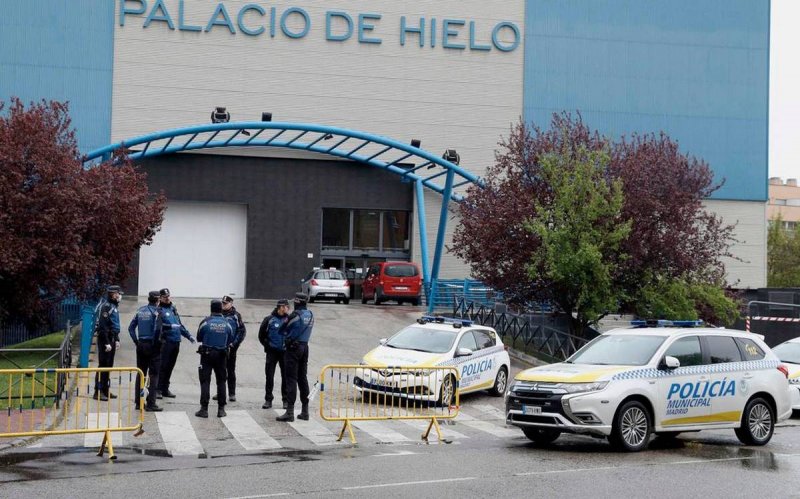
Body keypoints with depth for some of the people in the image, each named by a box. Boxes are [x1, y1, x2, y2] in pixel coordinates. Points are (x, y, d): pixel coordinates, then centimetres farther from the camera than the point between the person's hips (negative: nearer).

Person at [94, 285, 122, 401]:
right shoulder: (106, 306, -15)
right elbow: (103, 326, -21)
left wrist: (116, 340, 20)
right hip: (105, 339, -10)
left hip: (111, 339, 10)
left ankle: (105, 390, 20)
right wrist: (106, 343, -22)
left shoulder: (114, 306, 16)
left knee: (109, 365, 13)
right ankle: (98, 392, -5)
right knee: (103, 365, -7)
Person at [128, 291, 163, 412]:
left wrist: (136, 341, 13)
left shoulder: (140, 310, 9)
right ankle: (151, 404, -2)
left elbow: (131, 328, 11)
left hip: (141, 345, 7)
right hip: (152, 346, -7)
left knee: (140, 373, 13)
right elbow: (157, 329, -23)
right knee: (153, 375, -1)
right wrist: (156, 342, -10)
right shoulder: (156, 312, -11)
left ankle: (139, 402, 18)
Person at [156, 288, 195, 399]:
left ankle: (165, 389, 20)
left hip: (176, 342, 7)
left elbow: (180, 325, 27)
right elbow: (157, 326, -18)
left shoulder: (173, 309, 19)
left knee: (170, 367, 12)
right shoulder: (160, 310, -4)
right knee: (162, 366, -7)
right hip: (166, 342, -7)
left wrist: (189, 336, 26)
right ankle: (158, 389, -3)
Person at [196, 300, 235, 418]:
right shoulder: (227, 323, -4)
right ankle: (221, 409, 13)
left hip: (207, 355, -2)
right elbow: (230, 340, 3)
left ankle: (204, 409, -4)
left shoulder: (206, 322, -10)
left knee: (205, 381, 1)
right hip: (221, 355, 2)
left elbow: (199, 338, 0)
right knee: (221, 381, 12)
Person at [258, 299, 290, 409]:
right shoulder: (269, 319, -3)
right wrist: (267, 345, -1)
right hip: (272, 352, -1)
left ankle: (286, 400, 13)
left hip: (285, 352, 1)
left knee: (286, 377, 4)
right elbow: (261, 335, 4)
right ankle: (268, 400, 10)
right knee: (269, 376, 2)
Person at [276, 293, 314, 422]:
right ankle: (305, 411, 17)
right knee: (302, 378, 14)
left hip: (293, 348, -7)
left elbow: (282, 331, -5)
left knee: (291, 379, -6)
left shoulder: (295, 315, -16)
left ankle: (290, 412, -9)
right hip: (305, 347, 7)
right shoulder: (310, 315, 6)